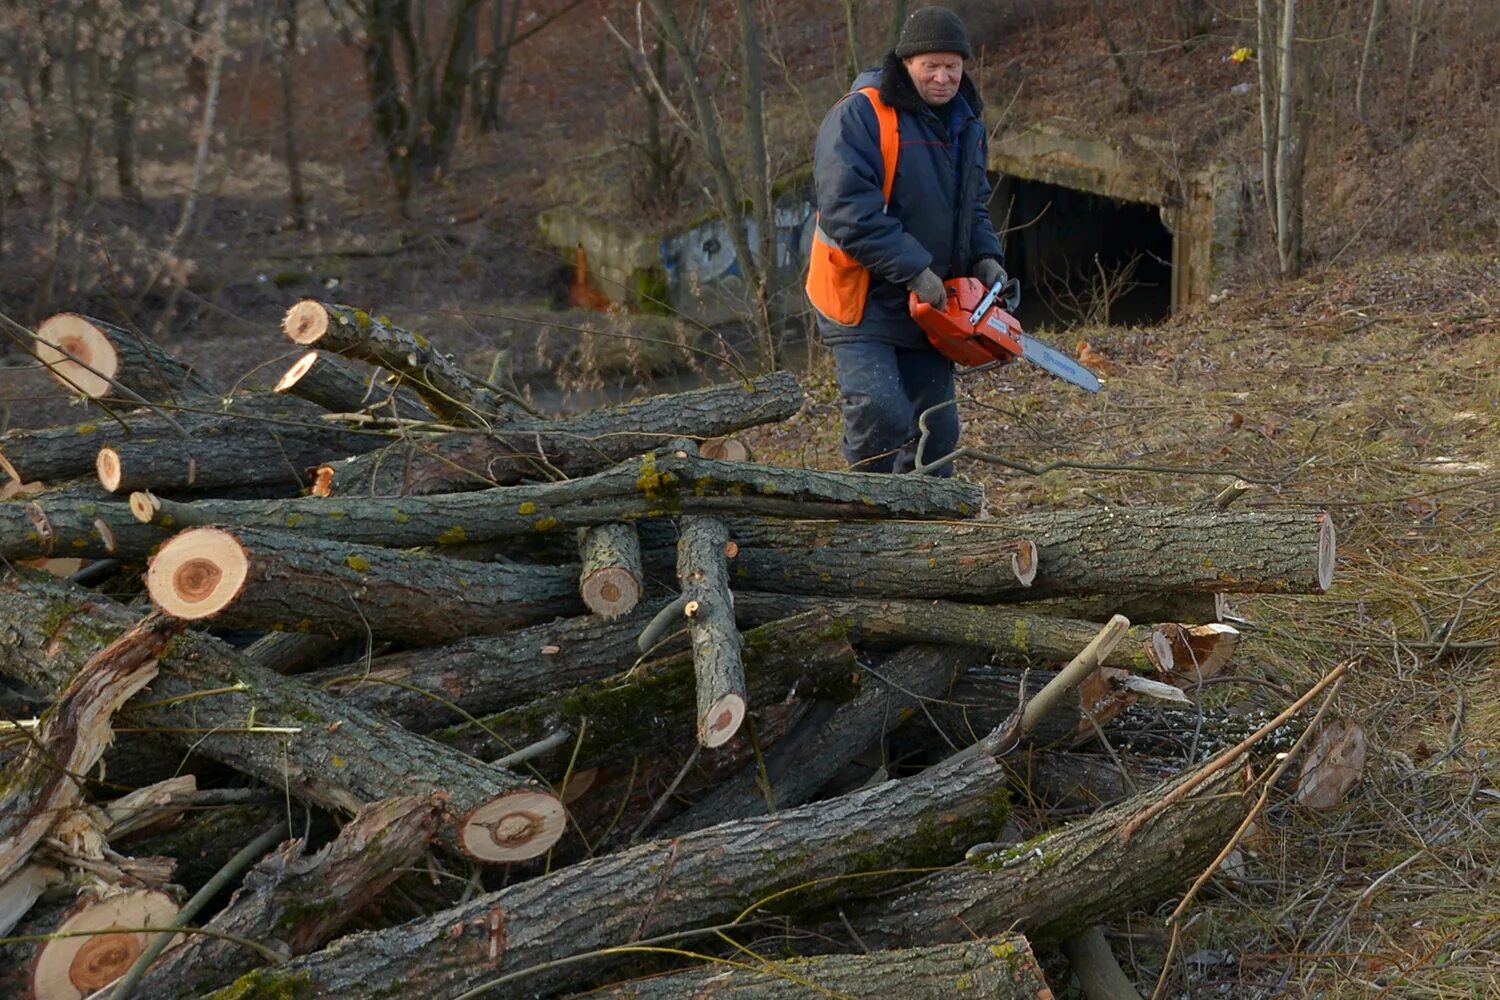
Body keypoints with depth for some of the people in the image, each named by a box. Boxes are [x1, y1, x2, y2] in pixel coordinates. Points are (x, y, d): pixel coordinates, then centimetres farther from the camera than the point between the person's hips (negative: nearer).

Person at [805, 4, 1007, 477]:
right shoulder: (859, 116, -15)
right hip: (862, 302, -7)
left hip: (928, 307, 8)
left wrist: (985, 257, 1)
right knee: (881, 420, -20)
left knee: (935, 432, 9)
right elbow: (846, 208, -24)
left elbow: (974, 207, 22)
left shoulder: (968, 125, 12)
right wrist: (913, 269, -25)